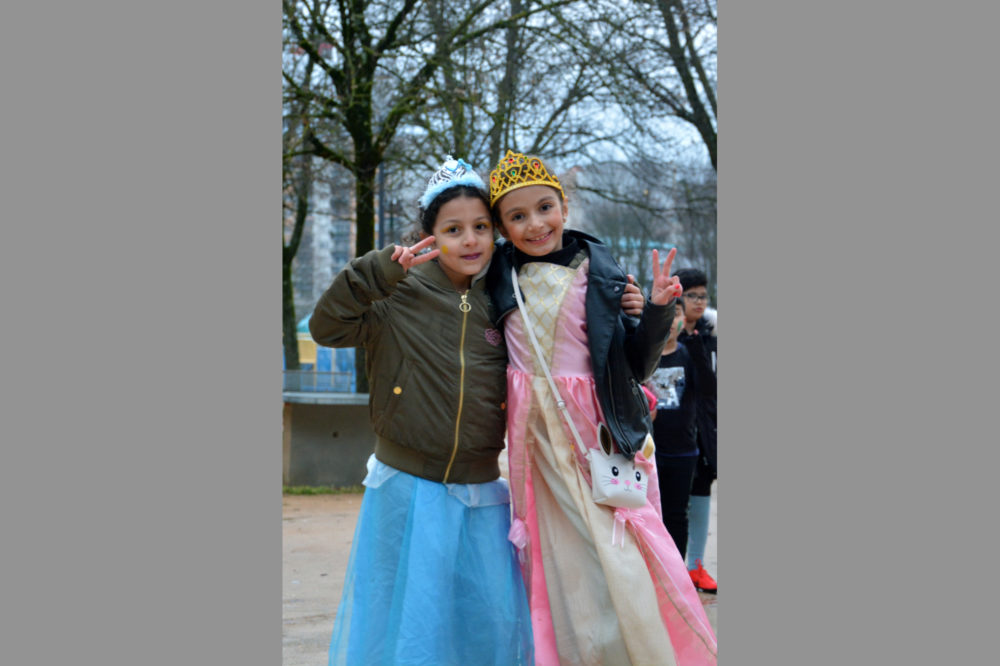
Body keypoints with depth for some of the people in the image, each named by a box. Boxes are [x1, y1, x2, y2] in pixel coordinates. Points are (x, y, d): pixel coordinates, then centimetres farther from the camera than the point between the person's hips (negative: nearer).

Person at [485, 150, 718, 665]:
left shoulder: (597, 273, 1)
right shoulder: (499, 273, 4)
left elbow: (635, 366, 3)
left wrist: (657, 310, -13)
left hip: (597, 434, -1)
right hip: (537, 434, 1)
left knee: (620, 560, -5)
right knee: (567, 566, 2)